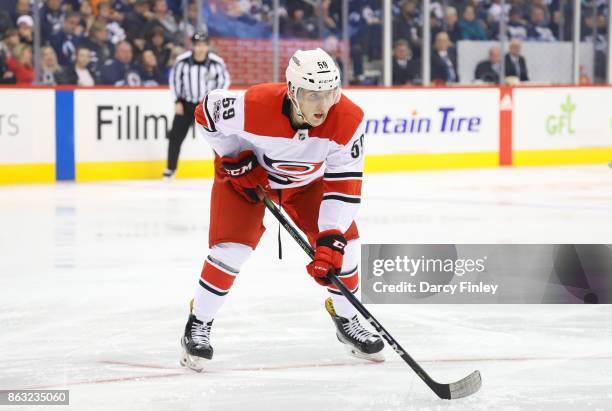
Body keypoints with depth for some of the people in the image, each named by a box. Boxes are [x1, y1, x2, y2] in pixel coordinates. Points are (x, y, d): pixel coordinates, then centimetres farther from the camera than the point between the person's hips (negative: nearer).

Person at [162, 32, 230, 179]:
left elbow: (224, 81, -2)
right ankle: (170, 169, 12)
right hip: (186, 103, 1)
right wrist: (177, 101, -3)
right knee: (176, 136, -2)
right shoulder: (182, 61, -15)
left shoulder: (217, 62, -16)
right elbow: (174, 78, -1)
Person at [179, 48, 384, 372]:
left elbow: (345, 184, -28)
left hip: (307, 180, 3)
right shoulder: (254, 107, -40)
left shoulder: (348, 120, -33)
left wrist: (331, 239, -35)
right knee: (232, 246, -16)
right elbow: (207, 112, -19)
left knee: (342, 245, -6)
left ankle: (347, 320, 19)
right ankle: (198, 326, 4)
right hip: (246, 172, -3)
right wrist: (235, 160, -18)